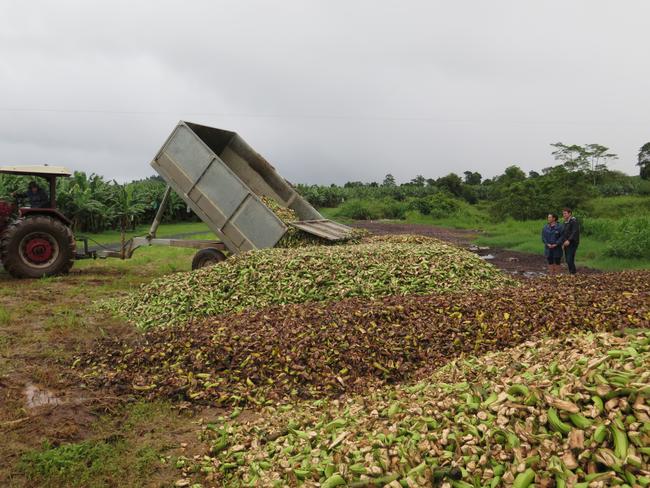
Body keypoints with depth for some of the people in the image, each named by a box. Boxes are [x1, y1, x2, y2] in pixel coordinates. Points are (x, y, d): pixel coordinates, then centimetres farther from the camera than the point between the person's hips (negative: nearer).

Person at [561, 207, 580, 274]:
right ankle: (571, 273, 13)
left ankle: (573, 273, -10)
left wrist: (569, 240, -29)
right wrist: (563, 243, 14)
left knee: (570, 260, -15)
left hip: (572, 243, -8)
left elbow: (575, 232, -21)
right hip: (566, 244, 9)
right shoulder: (566, 222, 16)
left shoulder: (574, 221, -11)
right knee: (567, 260, 7)